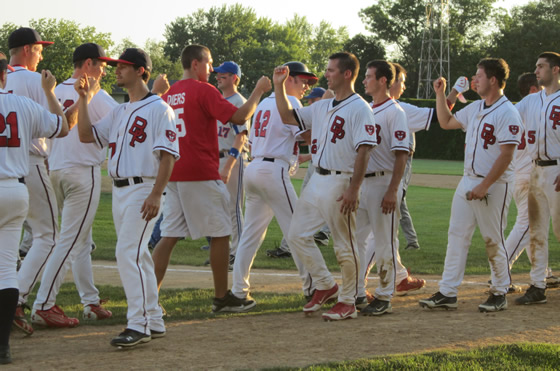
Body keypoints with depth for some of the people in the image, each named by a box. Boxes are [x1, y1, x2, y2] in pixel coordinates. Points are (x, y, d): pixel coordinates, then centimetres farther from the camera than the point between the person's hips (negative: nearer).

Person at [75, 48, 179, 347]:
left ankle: (138, 325, -16)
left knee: (128, 252, -17)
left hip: (142, 190, -9)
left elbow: (168, 154, -14)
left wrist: (156, 194, -22)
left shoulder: (158, 108, -8)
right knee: (136, 255, 12)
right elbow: (86, 135, 13)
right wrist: (84, 98, 6)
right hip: (119, 189, 9)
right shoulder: (119, 112, 17)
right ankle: (153, 322, 19)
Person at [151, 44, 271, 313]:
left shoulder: (169, 94, 14)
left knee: (169, 236, 6)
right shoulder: (203, 90, -9)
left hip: (173, 175, 7)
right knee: (220, 233, 5)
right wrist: (258, 91, -4)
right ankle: (222, 298, 10)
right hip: (202, 174, -7)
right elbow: (239, 117, -15)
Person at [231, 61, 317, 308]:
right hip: (274, 170, -8)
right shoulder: (289, 102, -5)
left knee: (251, 233, 8)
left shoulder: (264, 103, 21)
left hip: (253, 167, 8)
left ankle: (238, 290, 4)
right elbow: (309, 135, -12)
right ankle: (311, 286, 1)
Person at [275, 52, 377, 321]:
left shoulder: (359, 109, -11)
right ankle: (325, 285, 22)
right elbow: (288, 117, 21)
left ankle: (347, 302, 9)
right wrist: (279, 86, 10)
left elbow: (363, 151, -17)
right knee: (297, 234, 10)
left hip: (340, 183, -9)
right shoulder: (322, 107, 15)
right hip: (317, 180, 9)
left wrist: (353, 190, -23)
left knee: (344, 246, -2)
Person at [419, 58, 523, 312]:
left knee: (493, 241, 0)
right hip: (468, 181, 8)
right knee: (456, 236, 3)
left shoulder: (508, 113, -13)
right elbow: (446, 122, 28)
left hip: (494, 186, -8)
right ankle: (448, 293, 4)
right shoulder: (475, 109, 13)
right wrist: (440, 95, 16)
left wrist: (484, 186, -22)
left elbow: (506, 155, -19)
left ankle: (500, 293, 13)